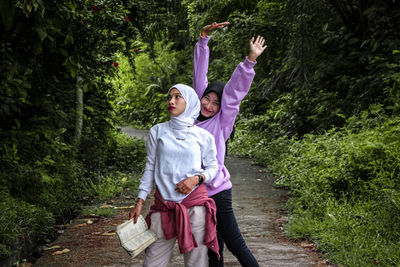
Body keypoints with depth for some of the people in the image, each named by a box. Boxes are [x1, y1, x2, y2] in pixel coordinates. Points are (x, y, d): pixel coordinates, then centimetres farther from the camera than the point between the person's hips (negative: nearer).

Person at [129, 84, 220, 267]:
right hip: (164, 206, 1)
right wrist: (140, 202, 6)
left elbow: (212, 168, 11)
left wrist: (197, 178, -10)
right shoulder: (158, 131, 7)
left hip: (195, 204, -1)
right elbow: (150, 168, 11)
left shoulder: (203, 136, 5)